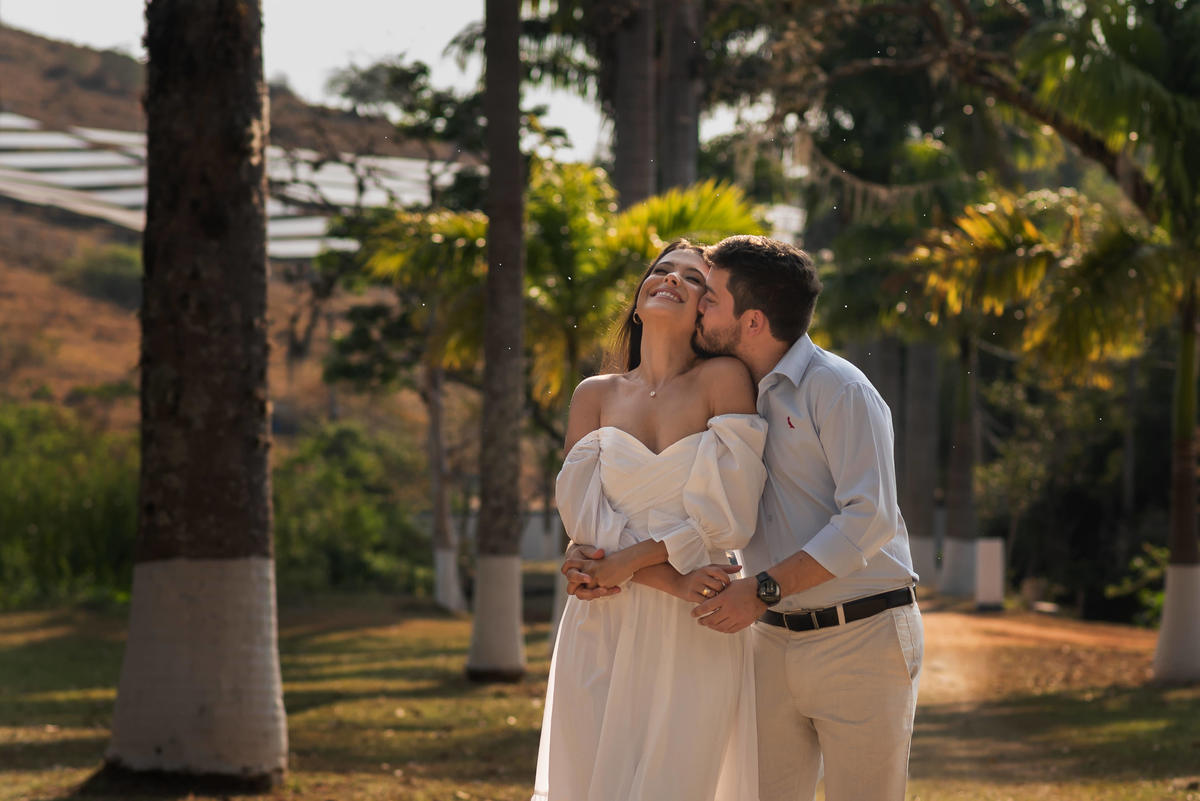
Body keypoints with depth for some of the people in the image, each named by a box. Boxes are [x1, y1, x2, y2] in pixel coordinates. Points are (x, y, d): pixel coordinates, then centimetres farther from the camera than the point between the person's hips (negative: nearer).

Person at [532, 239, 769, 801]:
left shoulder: (724, 380, -1)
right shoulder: (596, 394, 9)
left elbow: (728, 515, -8)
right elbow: (581, 512, -2)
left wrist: (628, 561, -9)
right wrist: (669, 580, -14)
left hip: (694, 639, -3)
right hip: (603, 631, 3)